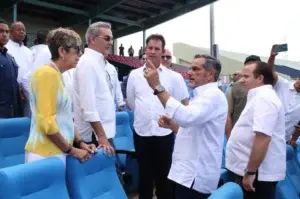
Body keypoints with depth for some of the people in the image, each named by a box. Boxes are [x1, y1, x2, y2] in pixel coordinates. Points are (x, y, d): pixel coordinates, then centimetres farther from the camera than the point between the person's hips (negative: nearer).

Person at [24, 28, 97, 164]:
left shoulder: (57, 75, 12)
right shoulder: (47, 73, -14)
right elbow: (46, 122, -20)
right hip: (46, 155, -8)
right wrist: (71, 150, -13)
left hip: (58, 153, 8)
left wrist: (80, 143, 9)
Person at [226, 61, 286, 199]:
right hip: (249, 170, 10)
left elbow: (262, 139, -28)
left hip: (258, 173, -10)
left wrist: (250, 172, -25)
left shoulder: (264, 98, -19)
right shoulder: (261, 97, 14)